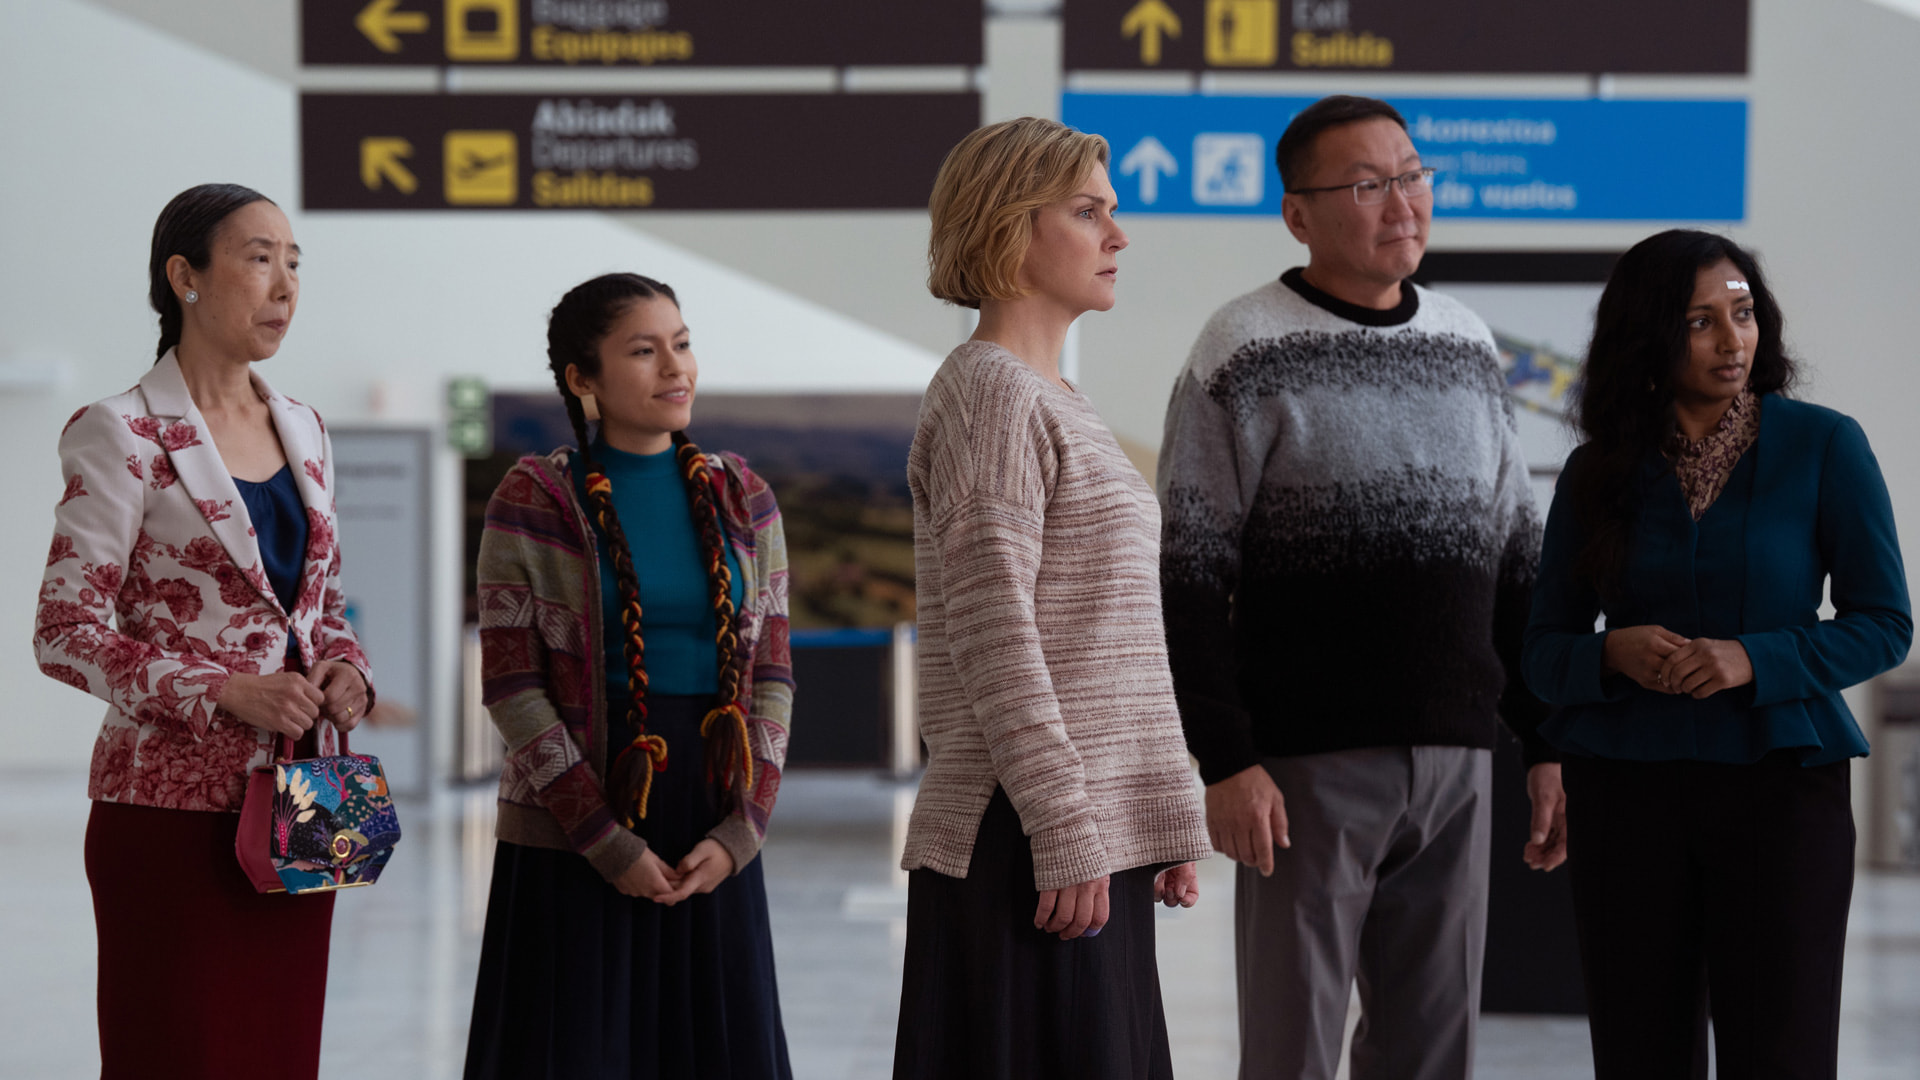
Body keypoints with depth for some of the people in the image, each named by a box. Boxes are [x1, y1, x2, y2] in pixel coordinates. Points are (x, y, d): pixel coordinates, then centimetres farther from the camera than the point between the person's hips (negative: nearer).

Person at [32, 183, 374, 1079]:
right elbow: (64, 633, -11)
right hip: (173, 808, -6)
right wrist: (229, 693, -20)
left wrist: (346, 669, -1)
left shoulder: (303, 432, 13)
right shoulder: (125, 437, -7)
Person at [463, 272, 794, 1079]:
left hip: (714, 845, 3)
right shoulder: (533, 503, -3)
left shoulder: (742, 500, 8)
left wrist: (741, 830, -5)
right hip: (570, 845, -3)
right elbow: (512, 689, -7)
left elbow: (772, 676, 8)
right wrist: (609, 844, -12)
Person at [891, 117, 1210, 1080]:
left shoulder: (1056, 403, 20)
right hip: (1020, 837, -9)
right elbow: (990, 634, -17)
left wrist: (1167, 818, 18)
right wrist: (1066, 836, -20)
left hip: (1094, 836, 9)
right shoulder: (989, 395, -10)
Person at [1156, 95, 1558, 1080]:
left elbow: (1516, 560, 18)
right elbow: (1188, 576, -8)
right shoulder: (1245, 351, -4)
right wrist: (1223, 760, -15)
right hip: (1309, 764, -5)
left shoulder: (1468, 346, 13)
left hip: (1454, 763, 5)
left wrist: (1546, 741, 12)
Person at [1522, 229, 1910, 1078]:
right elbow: (1543, 653, 8)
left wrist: (1753, 659, -16)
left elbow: (1884, 624, -1)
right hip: (1626, 792, 2)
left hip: (1778, 785, -2)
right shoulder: (1597, 473, 5)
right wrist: (1613, 654, -14)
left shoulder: (1824, 447, -1)